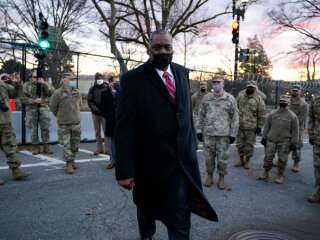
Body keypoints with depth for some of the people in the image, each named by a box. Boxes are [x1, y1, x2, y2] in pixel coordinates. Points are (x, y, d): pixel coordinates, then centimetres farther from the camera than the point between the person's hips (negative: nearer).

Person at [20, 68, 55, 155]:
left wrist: (44, 83, -20)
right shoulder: (26, 85, 5)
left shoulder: (44, 84, 7)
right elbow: (23, 98, -2)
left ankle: (46, 147, 10)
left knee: (45, 128, 1)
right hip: (31, 110, 0)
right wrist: (34, 101, -14)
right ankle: (36, 147, 14)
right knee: (33, 129, 4)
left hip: (43, 109, 1)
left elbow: (52, 91, -10)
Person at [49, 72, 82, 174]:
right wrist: (60, 117, 10)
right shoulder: (58, 93, -8)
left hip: (76, 122, 4)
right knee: (66, 144, -1)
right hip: (64, 124, -4)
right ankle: (69, 163, 9)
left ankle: (72, 159, 31)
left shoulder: (77, 92, 5)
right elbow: (53, 107, 2)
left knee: (75, 143, 11)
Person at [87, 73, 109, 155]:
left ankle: (107, 148, 5)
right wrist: (96, 109, -10)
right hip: (95, 114, 2)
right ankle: (99, 148, 16)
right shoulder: (92, 89, 7)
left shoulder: (107, 88, 2)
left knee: (106, 131, -2)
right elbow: (90, 101, 3)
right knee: (97, 132, 7)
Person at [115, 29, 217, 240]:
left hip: (183, 160, 3)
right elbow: (124, 128, -15)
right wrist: (125, 170, -17)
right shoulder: (133, 79, -13)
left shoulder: (182, 73, 4)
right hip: (150, 163, -2)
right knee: (147, 210, 23)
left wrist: (192, 144, 12)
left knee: (181, 218, 5)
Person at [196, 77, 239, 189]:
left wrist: (233, 134, -2)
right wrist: (199, 130, 5)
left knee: (222, 158, 5)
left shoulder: (230, 99, 1)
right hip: (208, 133, 2)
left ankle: (221, 179, 20)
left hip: (223, 134, -2)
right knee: (208, 157, 9)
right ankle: (210, 177, 26)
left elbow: (235, 118, 2)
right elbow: (201, 115, 11)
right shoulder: (206, 98, 7)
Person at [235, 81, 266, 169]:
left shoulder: (258, 99, -3)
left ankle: (247, 161, 19)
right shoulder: (240, 97, 8)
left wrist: (259, 126, -6)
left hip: (251, 127, -3)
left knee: (249, 145, 5)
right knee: (240, 144, 10)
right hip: (239, 125, 4)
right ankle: (241, 160, 25)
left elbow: (262, 115, -3)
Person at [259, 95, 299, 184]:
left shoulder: (292, 116, 0)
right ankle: (266, 173, 19)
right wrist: (264, 138, 5)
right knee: (268, 157, 4)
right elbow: (266, 126, 9)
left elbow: (295, 131, 1)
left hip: (284, 142, -2)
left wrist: (294, 143, -2)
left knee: (282, 159, 4)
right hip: (271, 140, 2)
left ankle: (281, 175, 20)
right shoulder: (272, 113, 5)